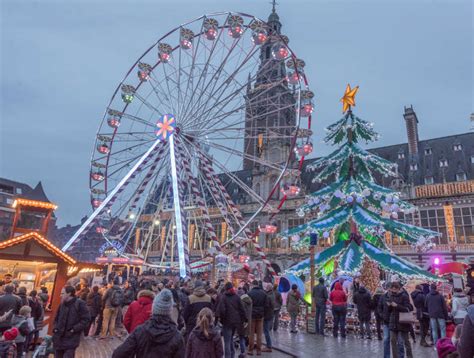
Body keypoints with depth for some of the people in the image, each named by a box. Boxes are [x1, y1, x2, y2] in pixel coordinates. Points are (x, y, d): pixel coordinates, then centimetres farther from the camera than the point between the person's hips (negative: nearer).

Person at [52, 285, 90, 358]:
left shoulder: (79, 304, -12)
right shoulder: (62, 304, 9)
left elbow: (86, 319, -14)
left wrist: (74, 329, -18)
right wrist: (55, 328, 6)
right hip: (58, 338, 7)